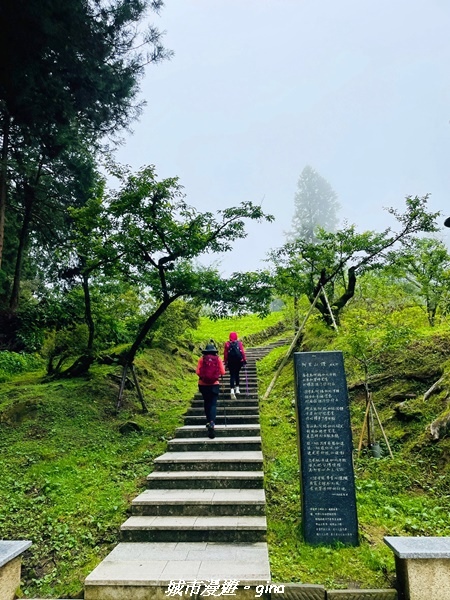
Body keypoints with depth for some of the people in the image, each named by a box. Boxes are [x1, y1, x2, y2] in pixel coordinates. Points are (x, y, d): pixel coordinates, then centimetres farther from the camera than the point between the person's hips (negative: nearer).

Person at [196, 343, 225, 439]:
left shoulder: (202, 359, -3)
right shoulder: (218, 359, -3)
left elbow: (197, 372, -9)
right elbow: (222, 372, -6)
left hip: (203, 384, 1)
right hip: (214, 384, -1)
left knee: (207, 403, 20)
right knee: (213, 404, 0)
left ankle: (208, 421, 24)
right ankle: (212, 422, -20)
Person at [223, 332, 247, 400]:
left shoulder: (227, 344, 1)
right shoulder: (239, 343, 0)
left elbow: (225, 354, 1)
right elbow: (243, 352, -3)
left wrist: (225, 362, 8)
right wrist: (245, 360, 2)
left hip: (230, 362, -1)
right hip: (238, 361, 1)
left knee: (232, 376, 0)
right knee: (237, 374, 19)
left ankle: (232, 390, -17)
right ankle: (237, 388, 25)